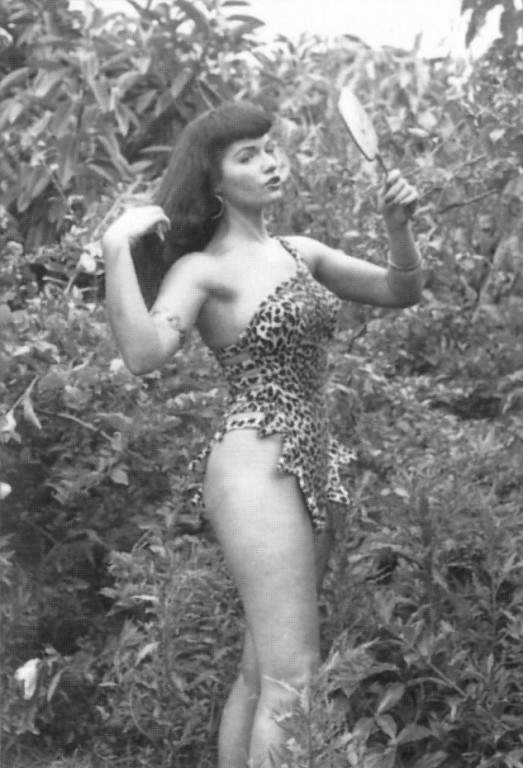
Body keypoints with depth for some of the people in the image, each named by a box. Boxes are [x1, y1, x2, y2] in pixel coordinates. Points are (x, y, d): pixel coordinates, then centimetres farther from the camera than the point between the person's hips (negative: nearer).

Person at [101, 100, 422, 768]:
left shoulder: (299, 254, 14)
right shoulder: (201, 269, -6)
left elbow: (400, 292, 15)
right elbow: (143, 353, -22)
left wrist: (397, 224, -3)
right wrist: (117, 249, -27)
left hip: (312, 468, 7)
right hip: (255, 470, -7)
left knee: (260, 674, 12)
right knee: (293, 680, -12)